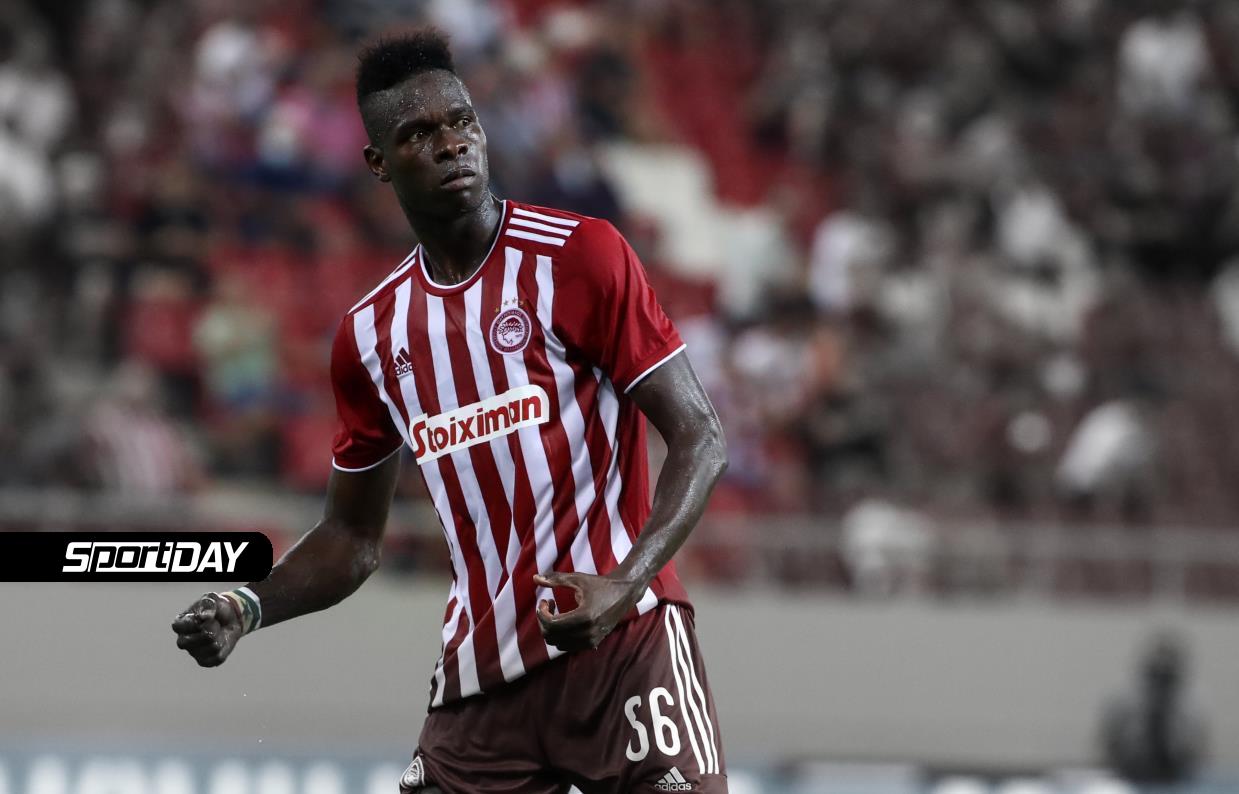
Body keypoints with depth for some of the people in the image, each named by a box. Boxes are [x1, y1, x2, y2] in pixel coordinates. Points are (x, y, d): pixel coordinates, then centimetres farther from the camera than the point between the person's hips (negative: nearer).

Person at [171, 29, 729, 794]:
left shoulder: (581, 257, -5)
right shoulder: (370, 335, 10)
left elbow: (700, 437, -8)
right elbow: (355, 537, 19)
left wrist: (624, 586, -23)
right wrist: (249, 607, 1)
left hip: (621, 641, -4)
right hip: (483, 668, 4)